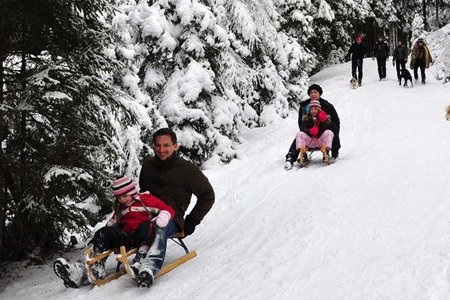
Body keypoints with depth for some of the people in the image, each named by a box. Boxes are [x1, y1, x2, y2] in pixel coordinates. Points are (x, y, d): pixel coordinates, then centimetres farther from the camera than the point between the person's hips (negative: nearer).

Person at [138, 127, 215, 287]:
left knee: (159, 228, -41)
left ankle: (150, 269, -64)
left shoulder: (187, 169, 5)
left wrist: (191, 222, 4)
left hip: (171, 218, -5)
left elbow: (207, 196, 10)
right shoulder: (148, 165, 18)